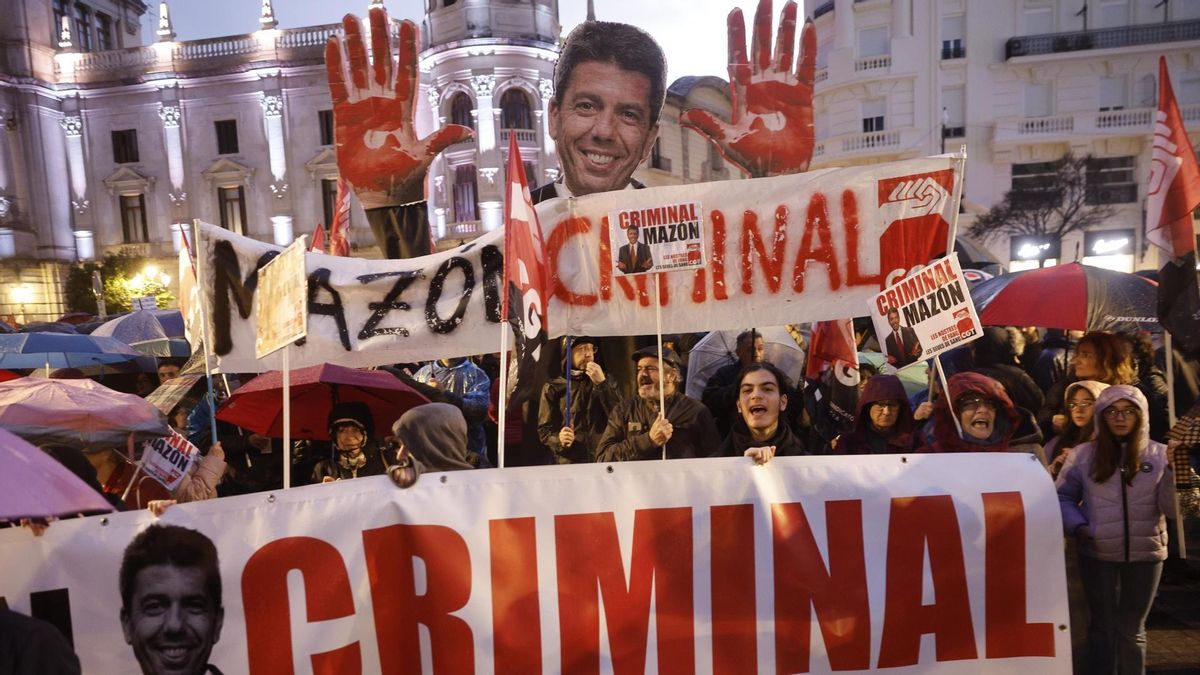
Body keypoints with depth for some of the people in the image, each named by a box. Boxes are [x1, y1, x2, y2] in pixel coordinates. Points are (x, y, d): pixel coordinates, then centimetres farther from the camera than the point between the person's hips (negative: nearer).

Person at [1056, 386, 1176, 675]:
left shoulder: (1159, 454, -2)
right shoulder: (1083, 454, -3)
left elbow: (1172, 508, -8)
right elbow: (1063, 497, 3)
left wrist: (1175, 470, -21)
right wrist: (1077, 526, -13)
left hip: (1145, 555, 1)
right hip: (1097, 555, -1)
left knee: (1131, 629, 17)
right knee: (1103, 626, 14)